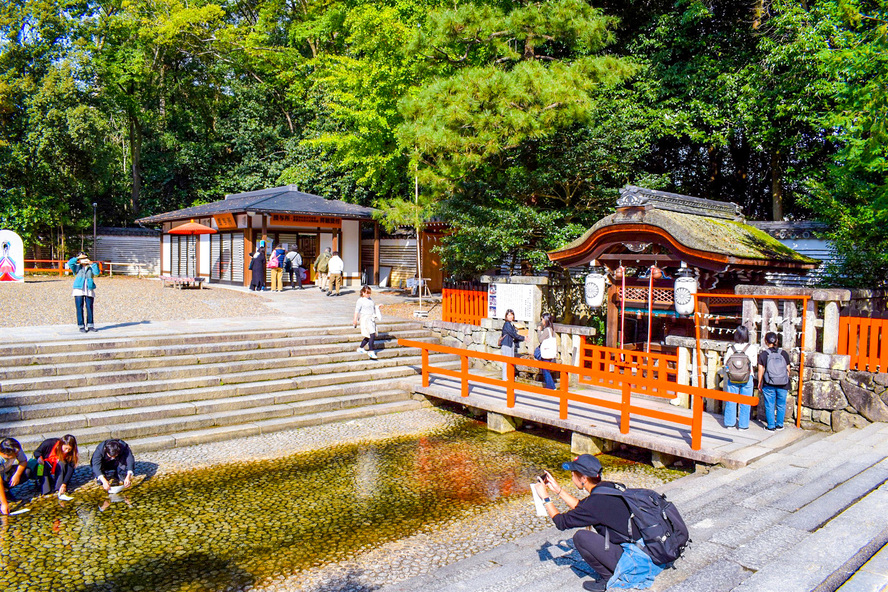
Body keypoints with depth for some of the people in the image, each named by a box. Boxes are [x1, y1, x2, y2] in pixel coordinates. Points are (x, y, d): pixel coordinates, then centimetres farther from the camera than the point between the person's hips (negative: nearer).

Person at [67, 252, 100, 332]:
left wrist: (92, 263, -7)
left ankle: (90, 325, 9)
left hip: (89, 291, 1)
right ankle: (81, 326, 2)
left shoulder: (91, 268, 13)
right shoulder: (77, 267, 10)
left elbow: (97, 272, -5)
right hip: (79, 291, -1)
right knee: (80, 309, -2)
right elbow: (70, 263, -7)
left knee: (90, 308, 2)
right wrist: (78, 258, -4)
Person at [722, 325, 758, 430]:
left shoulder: (731, 348, -5)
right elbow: (754, 364, -4)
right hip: (747, 378, -1)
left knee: (731, 401, 10)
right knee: (745, 402, 8)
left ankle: (729, 423, 17)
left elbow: (726, 363, -1)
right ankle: (743, 424, 14)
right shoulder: (752, 348, -9)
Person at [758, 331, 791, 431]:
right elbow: (788, 369, 6)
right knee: (781, 405, 15)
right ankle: (779, 425, 23)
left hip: (769, 385, -2)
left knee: (769, 405, 6)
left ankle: (771, 426, 9)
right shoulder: (784, 353, 1)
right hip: (783, 385, 2)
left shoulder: (763, 354, -5)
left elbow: (761, 370, -5)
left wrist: (759, 383, 4)